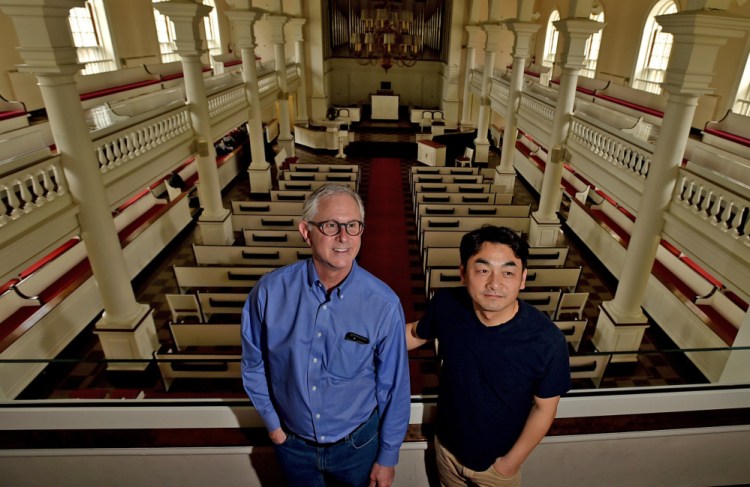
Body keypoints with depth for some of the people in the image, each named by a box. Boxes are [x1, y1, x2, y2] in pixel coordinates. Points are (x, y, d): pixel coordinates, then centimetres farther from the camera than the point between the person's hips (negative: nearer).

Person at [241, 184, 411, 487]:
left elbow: (395, 387, -11)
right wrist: (272, 422, 2)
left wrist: (387, 457, -2)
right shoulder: (269, 292, -19)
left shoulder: (384, 304, -22)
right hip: (292, 444, 2)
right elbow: (254, 364, -2)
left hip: (358, 444, -1)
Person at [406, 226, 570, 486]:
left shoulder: (547, 341, -32)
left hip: (498, 461, -2)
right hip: (447, 446, 3)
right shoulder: (445, 305, -25)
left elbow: (544, 408, -15)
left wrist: (512, 461, -6)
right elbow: (416, 333, -3)